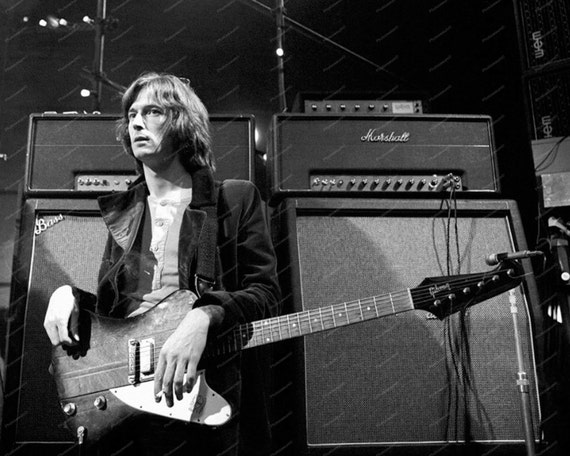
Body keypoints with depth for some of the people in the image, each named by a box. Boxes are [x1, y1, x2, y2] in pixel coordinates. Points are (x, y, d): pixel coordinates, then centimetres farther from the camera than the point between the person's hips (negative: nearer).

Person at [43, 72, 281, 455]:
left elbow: (266, 292, -4)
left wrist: (204, 316, -22)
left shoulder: (235, 199, 4)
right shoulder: (119, 211, 17)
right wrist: (68, 295, 1)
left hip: (207, 398, -3)